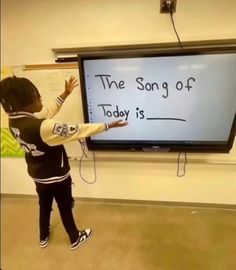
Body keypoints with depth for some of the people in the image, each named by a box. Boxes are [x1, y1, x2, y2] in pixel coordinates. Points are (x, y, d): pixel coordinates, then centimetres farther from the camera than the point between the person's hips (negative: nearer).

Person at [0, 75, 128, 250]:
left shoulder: (14, 121, -9)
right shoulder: (43, 128, -36)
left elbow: (46, 112, 2)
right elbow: (77, 131, -30)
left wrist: (66, 94, 5)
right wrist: (109, 126, -20)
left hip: (38, 176, 7)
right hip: (57, 177, -7)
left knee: (44, 205, 29)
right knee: (65, 208, 17)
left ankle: (43, 237, 55)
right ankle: (75, 239, 45)